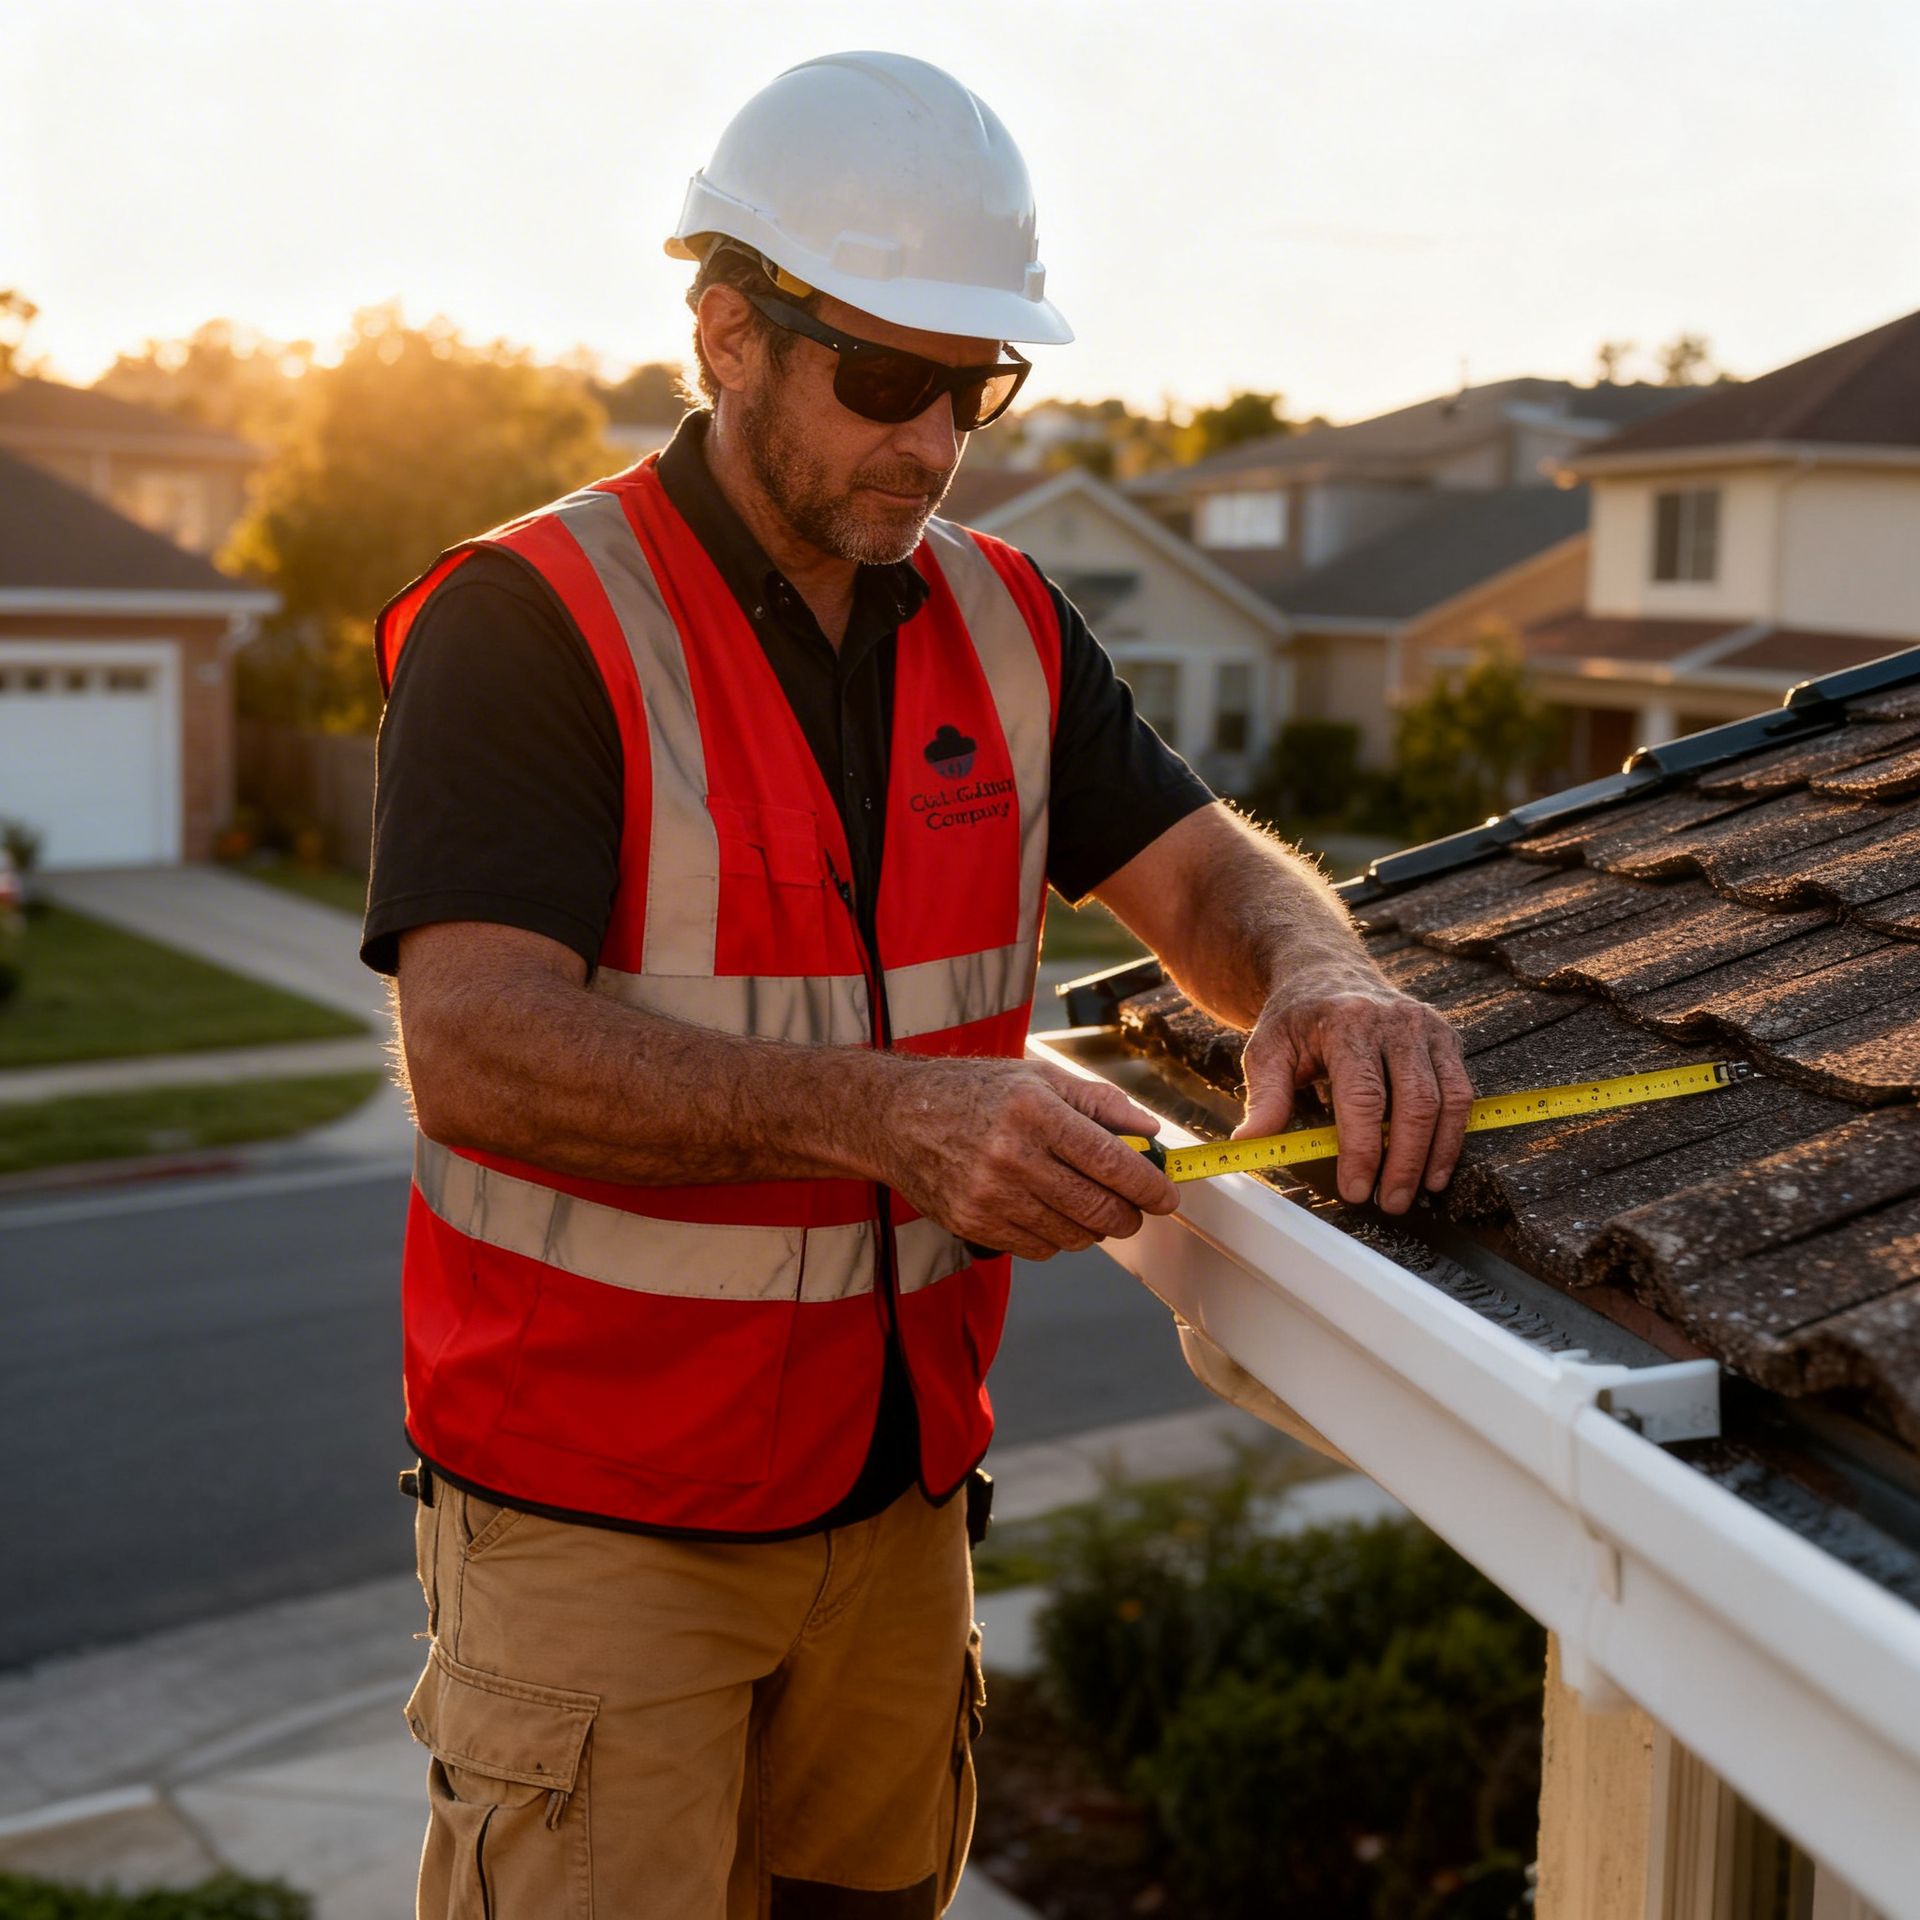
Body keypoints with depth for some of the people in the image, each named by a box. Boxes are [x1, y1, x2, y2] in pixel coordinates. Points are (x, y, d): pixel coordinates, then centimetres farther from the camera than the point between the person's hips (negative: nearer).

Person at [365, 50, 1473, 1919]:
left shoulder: (1000, 623, 5)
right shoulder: (528, 621, -15)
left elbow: (1202, 869, 4)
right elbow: (475, 1046, -26)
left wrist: (1315, 976, -21)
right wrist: (890, 1113, -37)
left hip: (895, 1483, 6)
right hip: (594, 1503, -5)